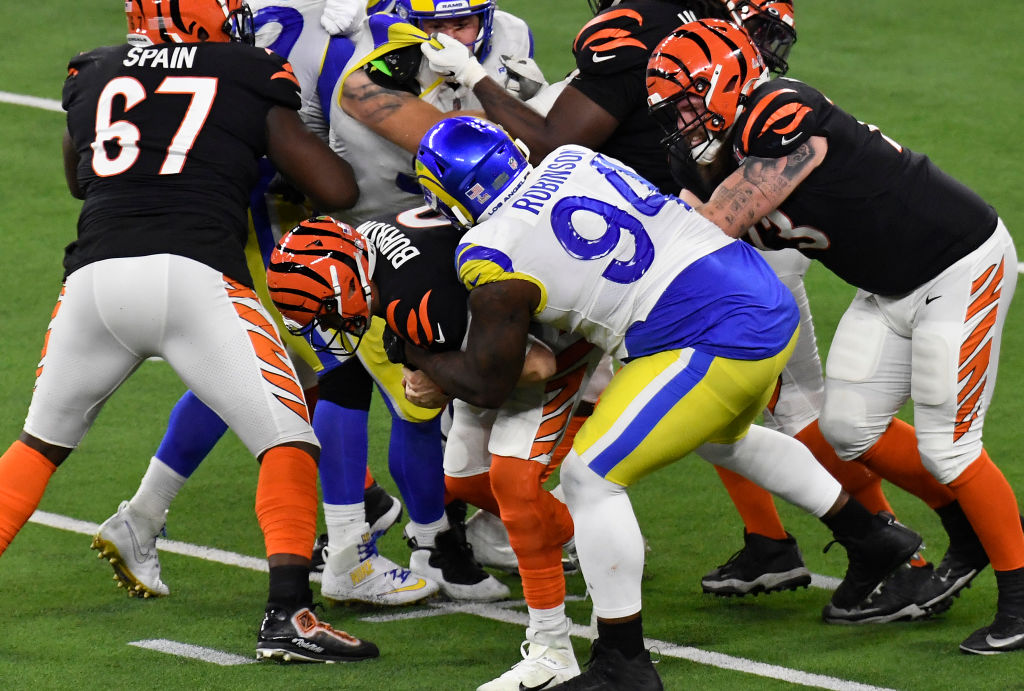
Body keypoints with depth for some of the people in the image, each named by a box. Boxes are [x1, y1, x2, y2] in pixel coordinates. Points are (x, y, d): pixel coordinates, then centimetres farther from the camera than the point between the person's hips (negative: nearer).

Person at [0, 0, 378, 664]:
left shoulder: (93, 76, 20)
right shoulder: (251, 81, 9)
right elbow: (340, 190, 11)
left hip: (94, 277, 4)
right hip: (196, 276, -4)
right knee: (289, 440, 5)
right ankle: (287, 613, -7)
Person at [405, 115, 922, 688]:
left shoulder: (491, 260, -11)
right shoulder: (573, 160, 10)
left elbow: (488, 385, 0)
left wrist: (417, 353, 16)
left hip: (715, 343, -9)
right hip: (773, 310, 9)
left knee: (592, 477, -1)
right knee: (723, 440, 36)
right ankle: (871, 538, 47)